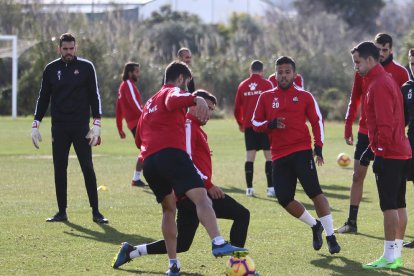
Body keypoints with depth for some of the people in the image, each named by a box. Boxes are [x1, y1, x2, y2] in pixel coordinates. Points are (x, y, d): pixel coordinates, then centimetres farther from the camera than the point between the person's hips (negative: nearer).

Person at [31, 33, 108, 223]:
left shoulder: (86, 67, 2)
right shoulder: (51, 69, 7)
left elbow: (94, 96, 2)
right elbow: (43, 98, 11)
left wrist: (97, 123, -7)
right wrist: (35, 124, 4)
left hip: (81, 126, -2)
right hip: (59, 127, 2)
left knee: (87, 168, -5)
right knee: (59, 169, 3)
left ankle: (95, 212, -1)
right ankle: (62, 212, 10)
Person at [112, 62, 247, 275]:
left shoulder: (150, 102, 32)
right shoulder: (173, 91, 9)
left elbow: (138, 139, 34)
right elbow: (173, 100, -18)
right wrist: (195, 99, -34)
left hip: (148, 161, 8)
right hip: (171, 153, -8)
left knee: (169, 210, 21)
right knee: (201, 197, -19)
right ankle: (219, 243, -40)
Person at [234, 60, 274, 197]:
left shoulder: (242, 85, 9)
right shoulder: (266, 84, -1)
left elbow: (237, 108, 13)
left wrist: (240, 123, 27)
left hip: (248, 125, 3)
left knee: (250, 156, 5)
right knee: (269, 155, -1)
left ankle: (249, 188, 1)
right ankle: (270, 188, -8)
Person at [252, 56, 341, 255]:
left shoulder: (304, 97, 6)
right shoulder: (266, 98, 10)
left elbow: (317, 121, 8)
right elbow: (255, 123, 10)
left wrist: (318, 147, -3)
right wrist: (271, 124, -11)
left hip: (302, 151, -3)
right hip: (279, 156, 3)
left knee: (314, 192, -15)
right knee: (284, 199, -2)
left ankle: (330, 236, -9)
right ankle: (315, 226, 21)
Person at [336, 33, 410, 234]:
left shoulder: (400, 73, -2)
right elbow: (355, 99, 9)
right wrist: (348, 126, 4)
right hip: (365, 132, 3)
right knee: (358, 176, 2)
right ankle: (351, 222, 5)